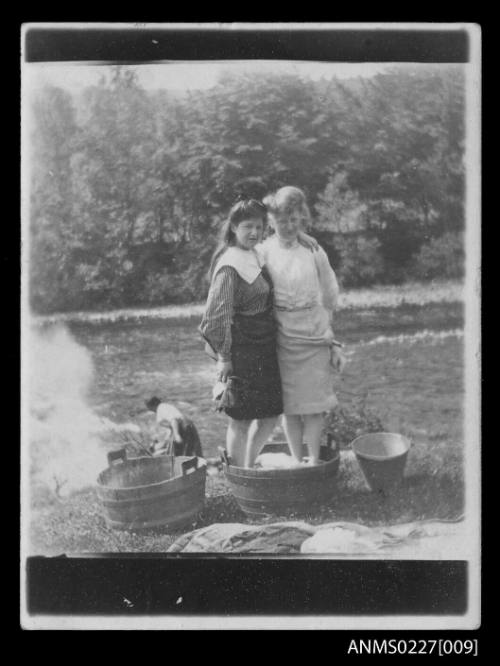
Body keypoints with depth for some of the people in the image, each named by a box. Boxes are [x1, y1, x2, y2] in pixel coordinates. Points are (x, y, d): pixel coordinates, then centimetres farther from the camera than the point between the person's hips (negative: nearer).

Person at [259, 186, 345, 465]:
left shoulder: (313, 251, 1)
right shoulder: (264, 252, -1)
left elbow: (329, 298, 8)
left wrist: (332, 340, 8)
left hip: (314, 336, 0)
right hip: (281, 336, 0)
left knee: (314, 404, 1)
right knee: (289, 405, 6)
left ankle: (314, 459, 12)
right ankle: (297, 461, 18)